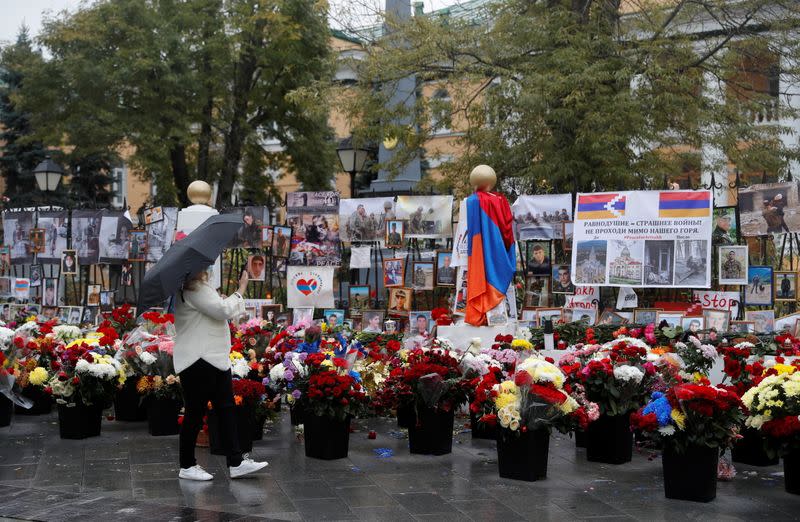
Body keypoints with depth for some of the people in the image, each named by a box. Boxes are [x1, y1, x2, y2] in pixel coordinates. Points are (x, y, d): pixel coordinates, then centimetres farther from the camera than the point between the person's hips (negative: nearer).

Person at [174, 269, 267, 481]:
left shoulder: (200, 287, 18)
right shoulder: (193, 288, -15)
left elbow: (217, 313, 24)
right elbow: (223, 310, -20)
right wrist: (241, 290, -7)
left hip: (215, 358, 10)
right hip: (197, 361, -10)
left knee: (226, 409, 8)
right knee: (195, 412, 1)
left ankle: (236, 463, 10)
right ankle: (187, 466, 13)